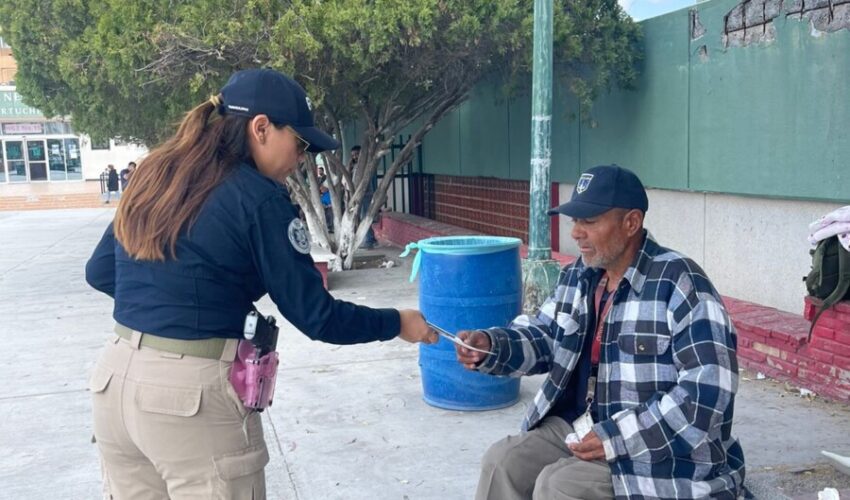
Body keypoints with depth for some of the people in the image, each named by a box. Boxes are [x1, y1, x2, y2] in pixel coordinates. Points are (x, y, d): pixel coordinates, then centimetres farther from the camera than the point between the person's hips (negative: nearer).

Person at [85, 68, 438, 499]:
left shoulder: (154, 176, 8)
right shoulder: (257, 198, -13)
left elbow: (99, 272, 16)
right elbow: (315, 317, -11)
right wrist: (397, 323, 2)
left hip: (116, 380, 8)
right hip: (194, 392, -7)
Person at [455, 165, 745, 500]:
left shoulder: (679, 284, -19)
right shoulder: (579, 276, 5)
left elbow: (710, 387, -24)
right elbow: (543, 336, 15)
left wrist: (619, 438, -25)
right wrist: (489, 346, -7)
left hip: (661, 453, -7)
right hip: (580, 428, 7)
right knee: (503, 463, -8)